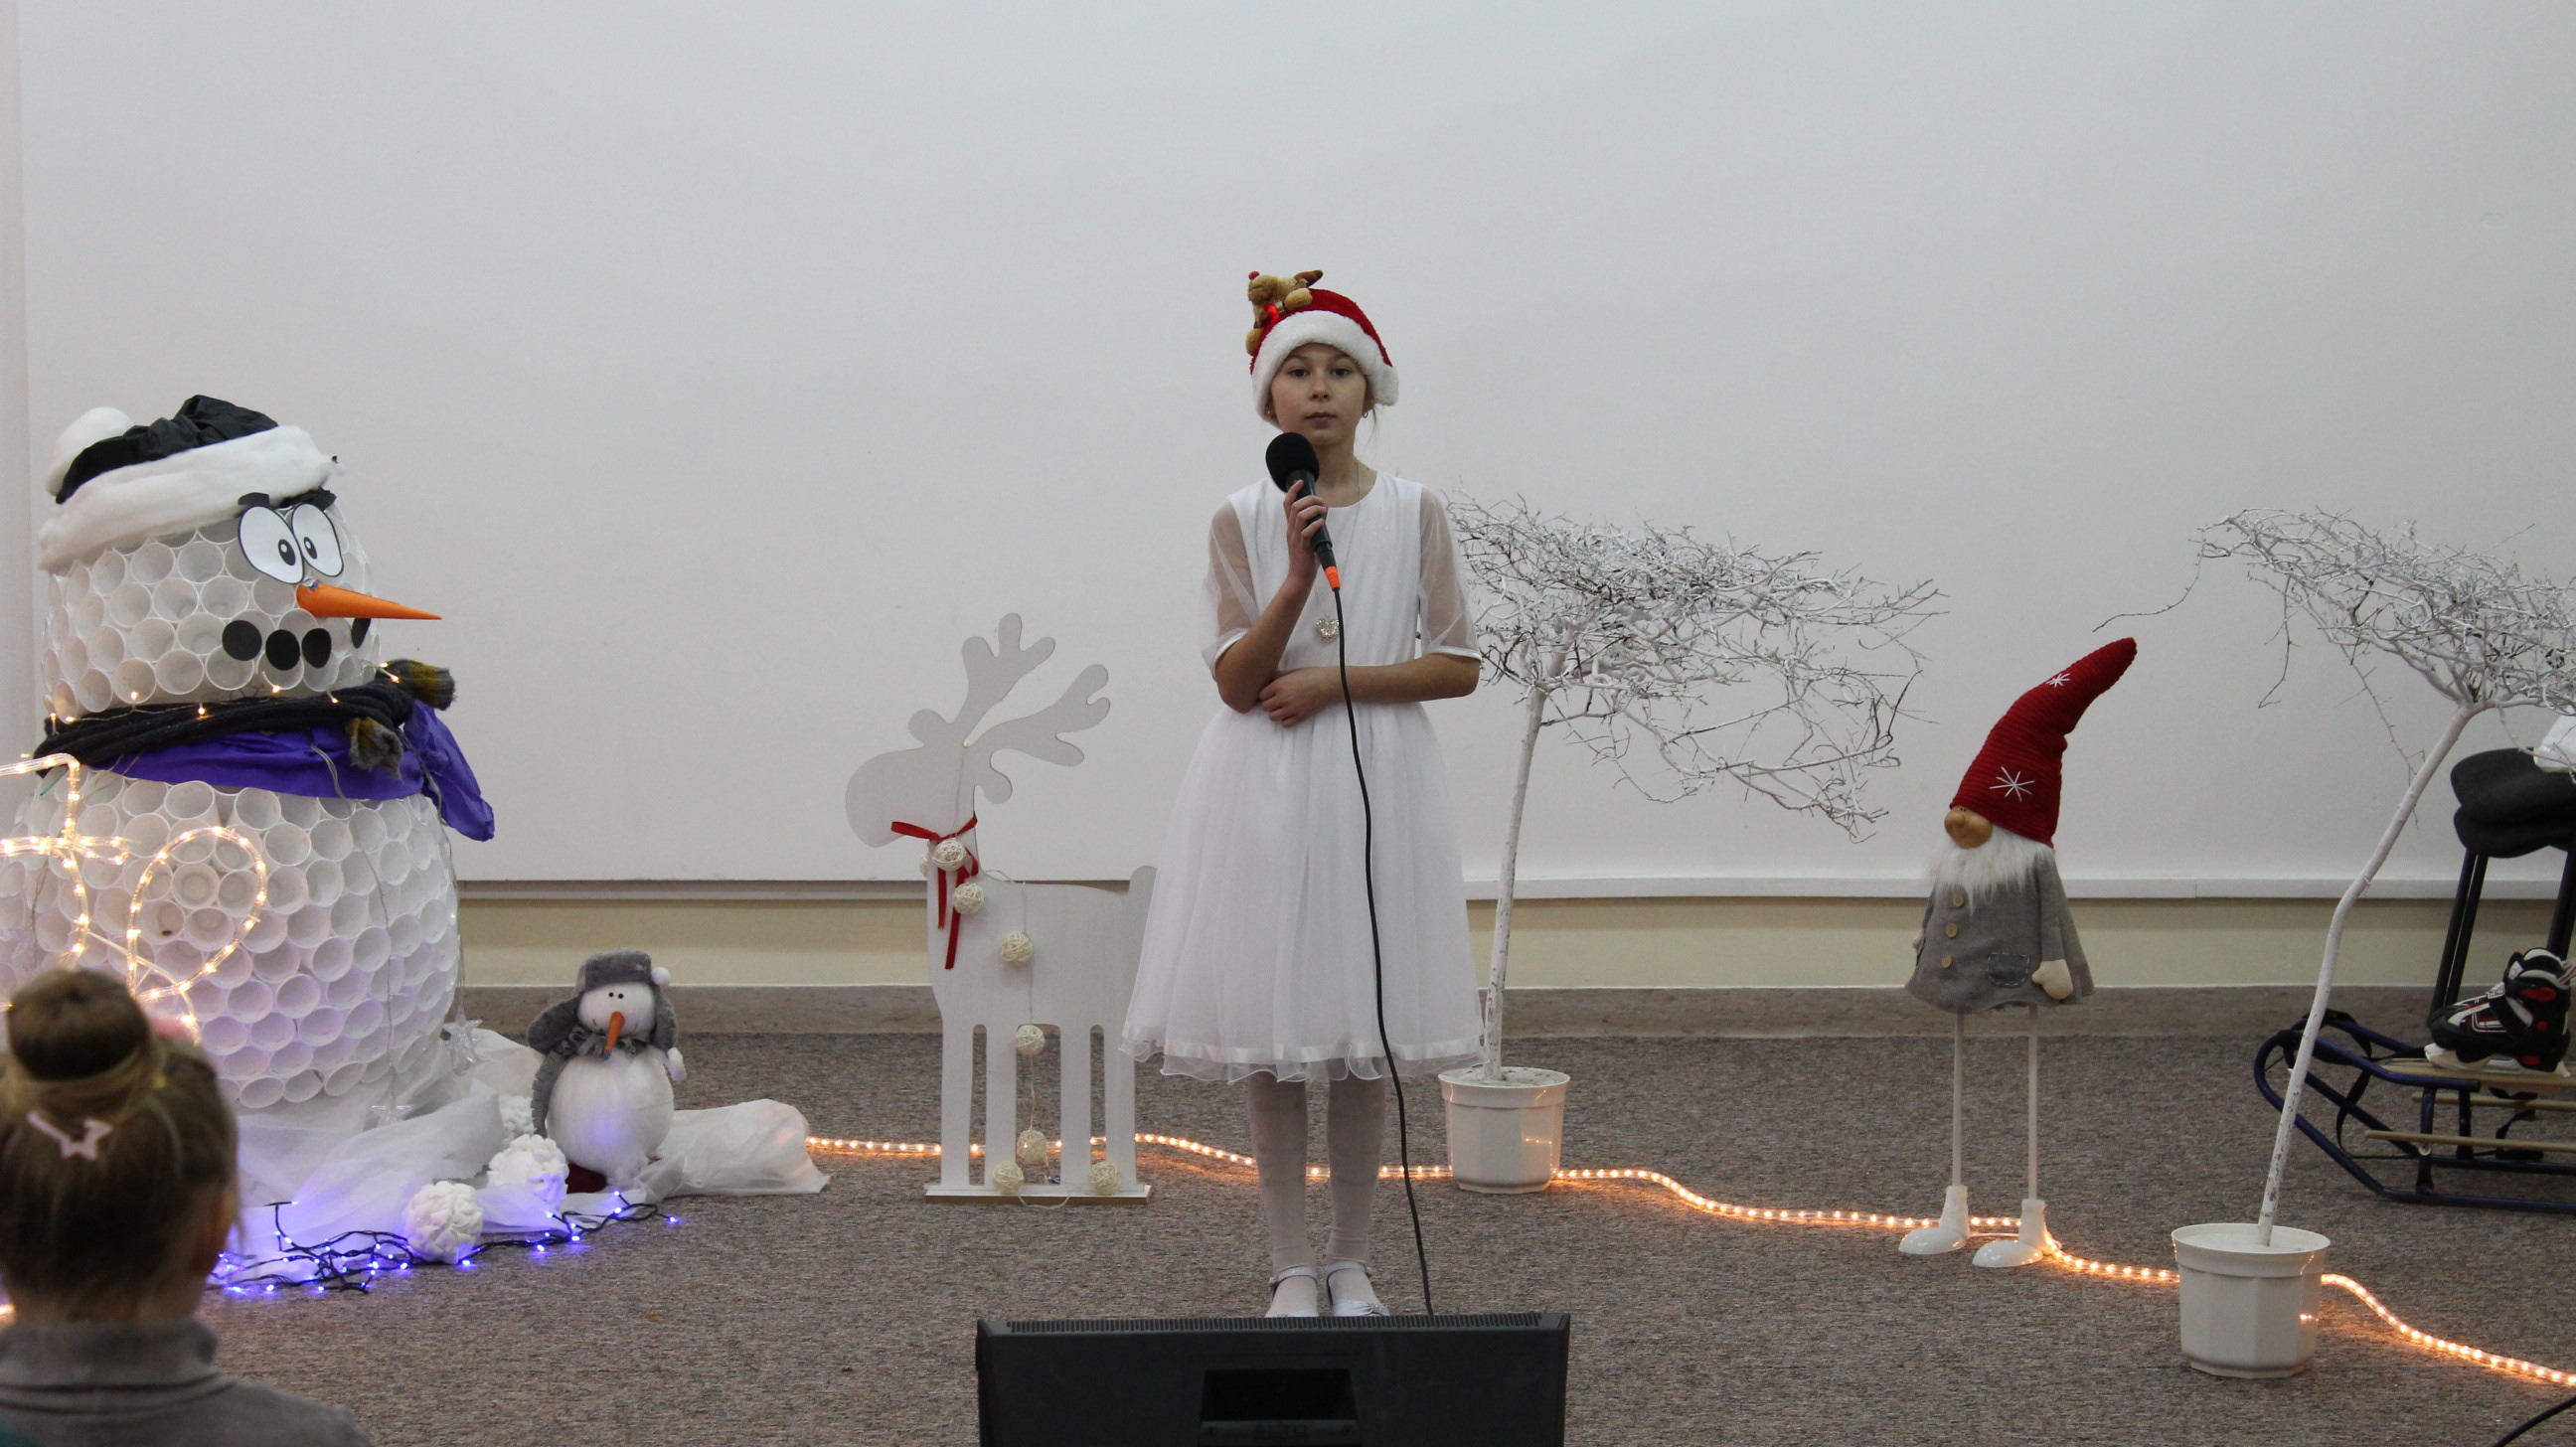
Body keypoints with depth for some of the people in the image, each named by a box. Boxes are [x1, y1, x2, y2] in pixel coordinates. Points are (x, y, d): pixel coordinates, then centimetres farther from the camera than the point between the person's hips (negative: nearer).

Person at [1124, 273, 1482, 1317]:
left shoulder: (1414, 513, 2)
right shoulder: (1242, 519, 1)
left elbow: (1458, 665, 0)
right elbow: (1236, 681, -6)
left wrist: (1335, 682, -10)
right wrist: (1298, 579, -19)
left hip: (1377, 785, 0)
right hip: (1265, 791, 0)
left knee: (1366, 1037, 4)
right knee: (1272, 1037, 1)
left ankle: (1351, 1259, 16)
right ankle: (1290, 1267, 11)